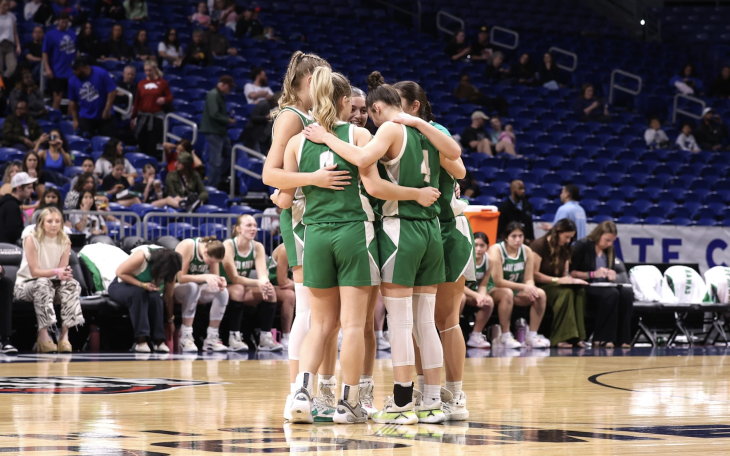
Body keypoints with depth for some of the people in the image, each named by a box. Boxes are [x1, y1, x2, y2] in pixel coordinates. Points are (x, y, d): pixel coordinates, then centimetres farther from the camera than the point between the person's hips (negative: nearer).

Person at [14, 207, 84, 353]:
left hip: (53, 284, 4)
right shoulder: (31, 239, -13)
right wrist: (55, 272, -36)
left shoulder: (65, 242, 1)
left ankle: (65, 335, -31)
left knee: (72, 284, -26)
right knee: (43, 284, -37)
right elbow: (34, 271, -19)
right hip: (25, 285, -4)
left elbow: (62, 271, -7)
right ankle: (43, 335, -39)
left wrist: (64, 273, -33)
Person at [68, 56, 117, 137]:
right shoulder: (72, 80, -2)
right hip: (85, 118, 2)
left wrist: (107, 110, -14)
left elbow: (112, 91, -9)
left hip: (104, 117, -2)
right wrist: (75, 120, 5)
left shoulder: (101, 74, -11)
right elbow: (72, 102, 7)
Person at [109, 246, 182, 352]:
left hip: (146, 290, 4)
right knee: (138, 292, -38)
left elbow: (169, 296, -9)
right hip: (121, 286, -4)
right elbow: (120, 272, -23)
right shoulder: (142, 256, -31)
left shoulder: (170, 267, -17)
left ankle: (158, 340, -32)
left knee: (155, 296, -32)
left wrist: (170, 319, -3)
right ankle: (141, 340, -42)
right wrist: (143, 285, -31)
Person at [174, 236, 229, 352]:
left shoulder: (212, 253, -7)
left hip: (198, 288, 5)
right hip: (177, 287, -5)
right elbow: (181, 278, -27)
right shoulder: (187, 246, -24)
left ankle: (211, 338, -19)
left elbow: (214, 277, 0)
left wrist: (219, 281, -25)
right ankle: (185, 337, -37)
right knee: (193, 287, -39)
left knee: (223, 292, -21)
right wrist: (205, 277, -37)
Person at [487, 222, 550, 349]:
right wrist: (523, 287, -28)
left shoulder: (527, 251, -1)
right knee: (507, 293, -39)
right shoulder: (496, 250, -17)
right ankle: (505, 337, -32)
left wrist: (530, 288, -28)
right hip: (494, 290, -6)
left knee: (540, 294, -18)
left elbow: (529, 279, -2)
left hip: (516, 291, 6)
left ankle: (531, 336, -15)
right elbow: (498, 281, -23)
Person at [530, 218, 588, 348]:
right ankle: (561, 338, -38)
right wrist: (557, 280, -21)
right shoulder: (540, 246, -9)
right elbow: (534, 274, -15)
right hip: (540, 288, -7)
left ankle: (576, 337, -29)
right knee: (566, 292, -35)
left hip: (555, 286, 7)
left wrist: (572, 280, -5)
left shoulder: (565, 250, 14)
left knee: (579, 291, -25)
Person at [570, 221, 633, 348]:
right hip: (584, 289, -6)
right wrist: (592, 274, -20)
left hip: (603, 287, 6)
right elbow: (571, 272, -9)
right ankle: (602, 339, -29)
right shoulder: (582, 245, -4)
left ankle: (622, 339, -24)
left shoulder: (610, 250, 15)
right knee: (611, 294, -35)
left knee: (627, 293, -25)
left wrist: (612, 275, -3)